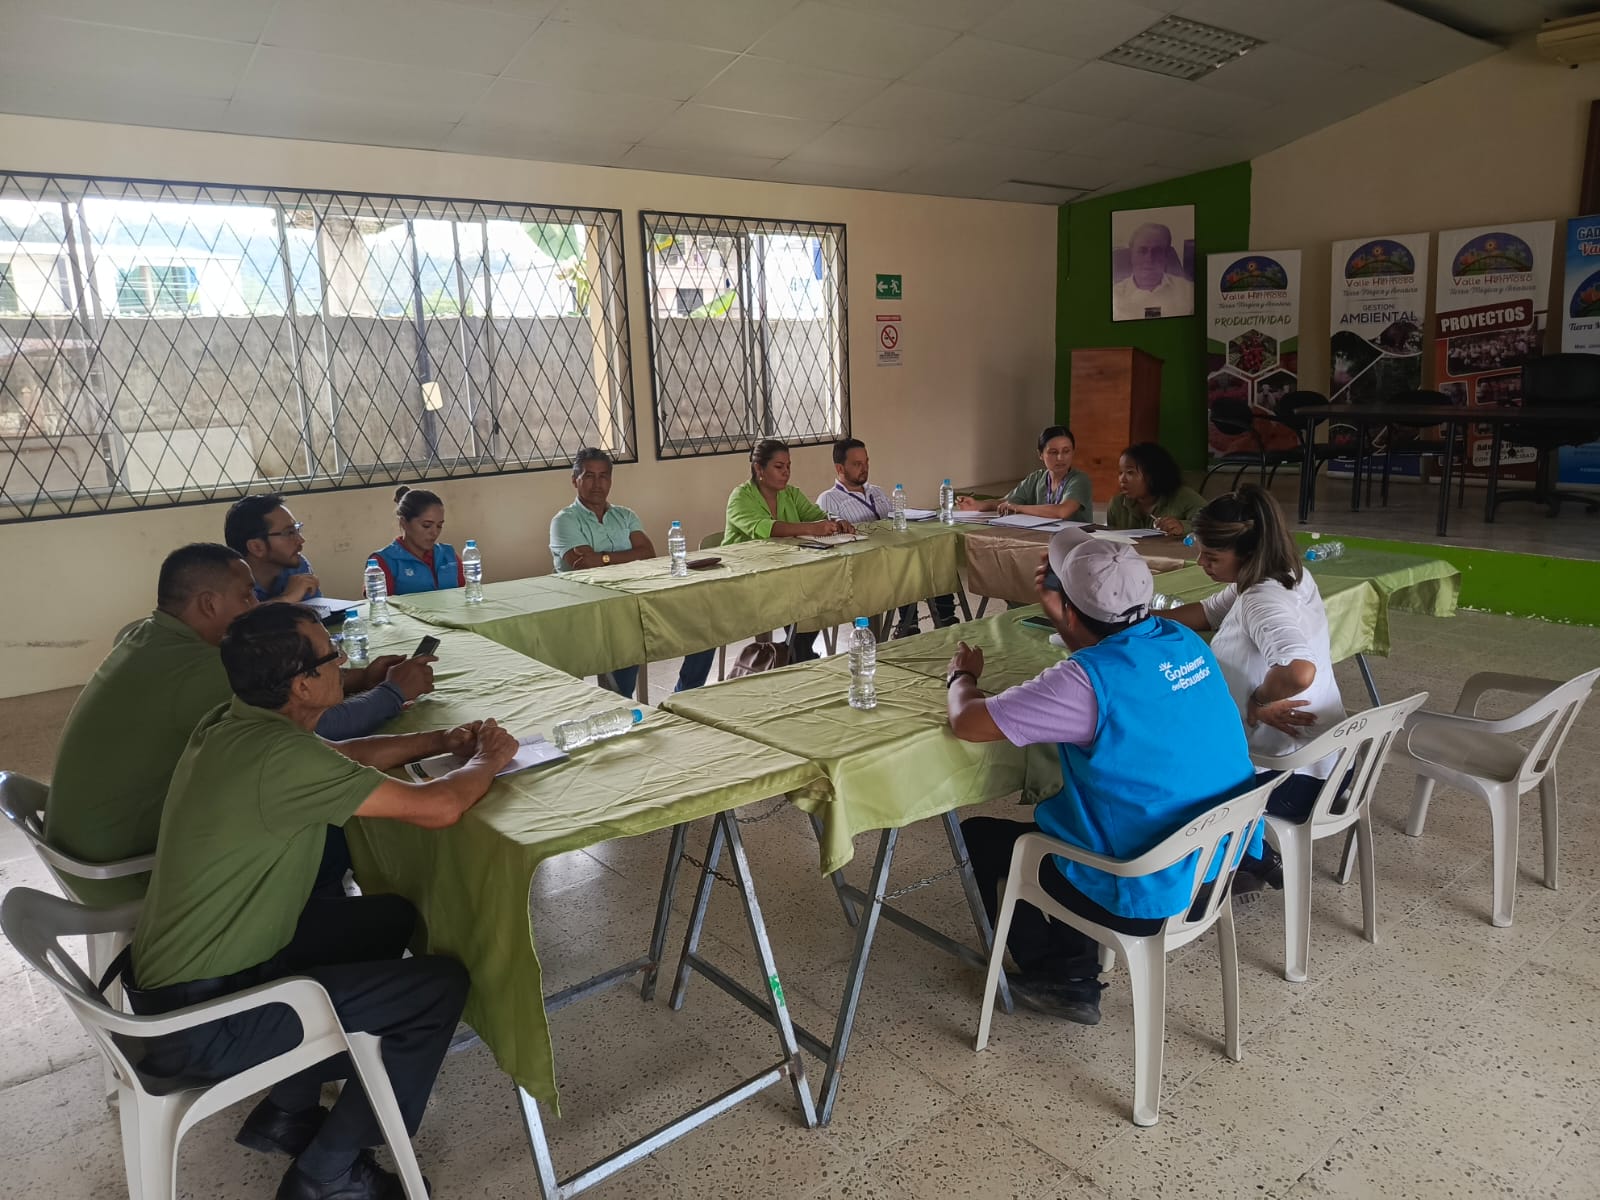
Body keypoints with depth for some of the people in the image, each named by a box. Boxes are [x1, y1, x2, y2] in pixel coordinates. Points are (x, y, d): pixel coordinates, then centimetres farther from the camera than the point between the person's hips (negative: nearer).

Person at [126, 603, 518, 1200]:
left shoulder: (232, 723, -1)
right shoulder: (280, 755, -29)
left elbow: (342, 757, 17)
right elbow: (437, 808, -26)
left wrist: (441, 741, 7)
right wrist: (487, 759, -6)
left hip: (176, 966, 9)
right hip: (199, 1018, -9)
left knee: (392, 918, 17)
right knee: (440, 986, -6)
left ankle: (286, 1112, 25)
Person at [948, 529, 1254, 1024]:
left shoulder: (1087, 680, -28)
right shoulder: (1185, 642, -3)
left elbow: (967, 722, -19)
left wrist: (962, 676, 2)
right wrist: (1058, 617, 10)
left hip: (1150, 895, -8)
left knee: (979, 836, 12)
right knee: (1051, 810, 29)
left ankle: (1061, 978, 27)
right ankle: (1075, 964, 36)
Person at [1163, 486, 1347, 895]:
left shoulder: (1264, 600, -26)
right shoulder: (1287, 576, 3)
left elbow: (1299, 672, -45)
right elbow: (1209, 612, 15)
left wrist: (1258, 701, -24)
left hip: (1294, 780, -9)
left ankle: (1252, 862, 19)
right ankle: (1254, 852, 26)